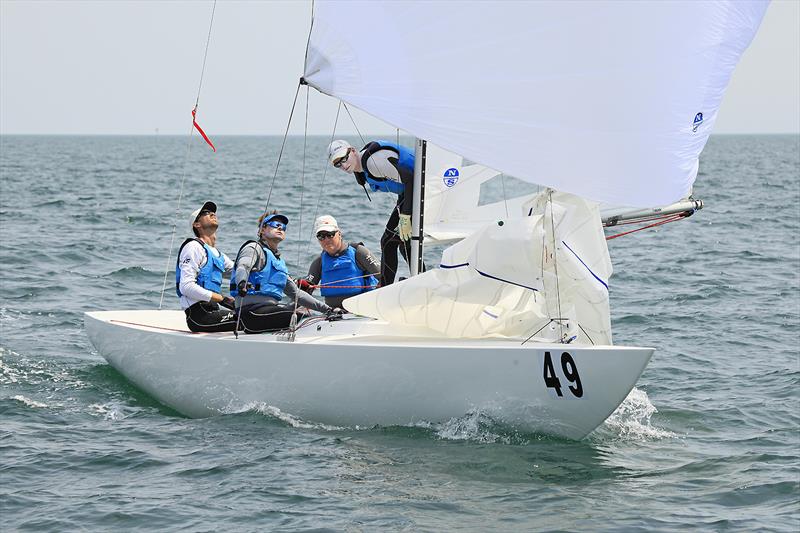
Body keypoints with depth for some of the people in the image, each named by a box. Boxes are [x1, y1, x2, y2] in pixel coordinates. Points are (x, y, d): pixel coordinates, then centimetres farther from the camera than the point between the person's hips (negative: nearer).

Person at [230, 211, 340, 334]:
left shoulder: (280, 262, 28)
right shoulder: (254, 248, 4)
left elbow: (296, 293, 32)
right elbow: (242, 268, -17)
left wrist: (327, 309, 26)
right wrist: (242, 283, -42)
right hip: (253, 310, -8)